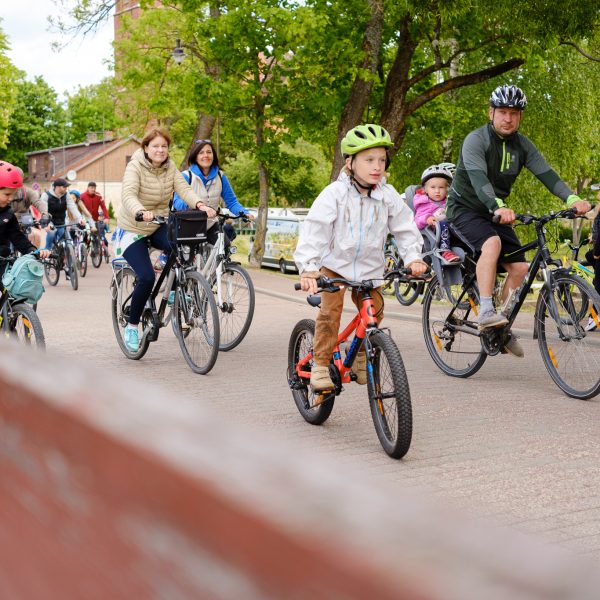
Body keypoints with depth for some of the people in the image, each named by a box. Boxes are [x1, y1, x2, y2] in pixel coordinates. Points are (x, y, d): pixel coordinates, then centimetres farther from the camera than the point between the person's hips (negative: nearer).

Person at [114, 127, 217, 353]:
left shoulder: (170, 168, -2)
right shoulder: (135, 167, -17)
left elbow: (183, 188, -17)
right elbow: (128, 195, -32)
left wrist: (200, 204, -38)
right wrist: (141, 212, -54)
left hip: (159, 227, 4)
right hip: (133, 230, -4)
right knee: (147, 277, -20)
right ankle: (131, 326, 1)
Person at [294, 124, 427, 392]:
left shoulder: (388, 196, -7)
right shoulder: (335, 194, -18)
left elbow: (405, 228, 0)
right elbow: (314, 230, -25)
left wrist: (413, 257, -18)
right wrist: (307, 267, -37)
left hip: (368, 267, 3)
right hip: (335, 262, -3)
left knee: (374, 312, -5)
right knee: (330, 311, -17)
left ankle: (361, 357, 19)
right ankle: (321, 365, -4)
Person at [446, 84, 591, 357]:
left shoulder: (523, 145, -1)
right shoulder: (476, 140, -19)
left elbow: (546, 173, -12)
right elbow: (478, 178, -35)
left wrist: (573, 199, -30)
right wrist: (498, 207, -53)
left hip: (495, 212, 6)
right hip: (465, 208, -6)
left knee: (519, 267, -6)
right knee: (492, 243, -35)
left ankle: (503, 328, 8)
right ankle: (486, 312, -33)